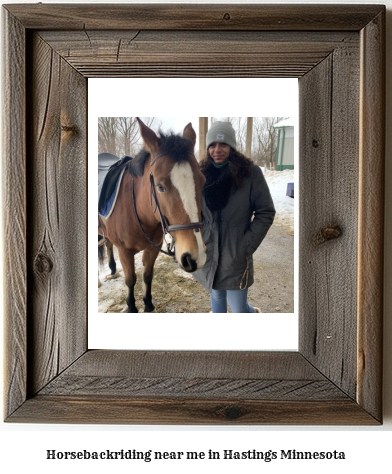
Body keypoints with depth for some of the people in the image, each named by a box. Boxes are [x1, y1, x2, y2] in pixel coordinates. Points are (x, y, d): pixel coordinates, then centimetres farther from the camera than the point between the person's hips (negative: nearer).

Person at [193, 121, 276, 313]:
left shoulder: (251, 173, -10)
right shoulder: (201, 173, 2)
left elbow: (266, 213, -8)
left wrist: (247, 247, -13)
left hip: (235, 256, -3)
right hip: (207, 253, 4)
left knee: (239, 309, 3)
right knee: (216, 295, 21)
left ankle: (254, 313, 38)